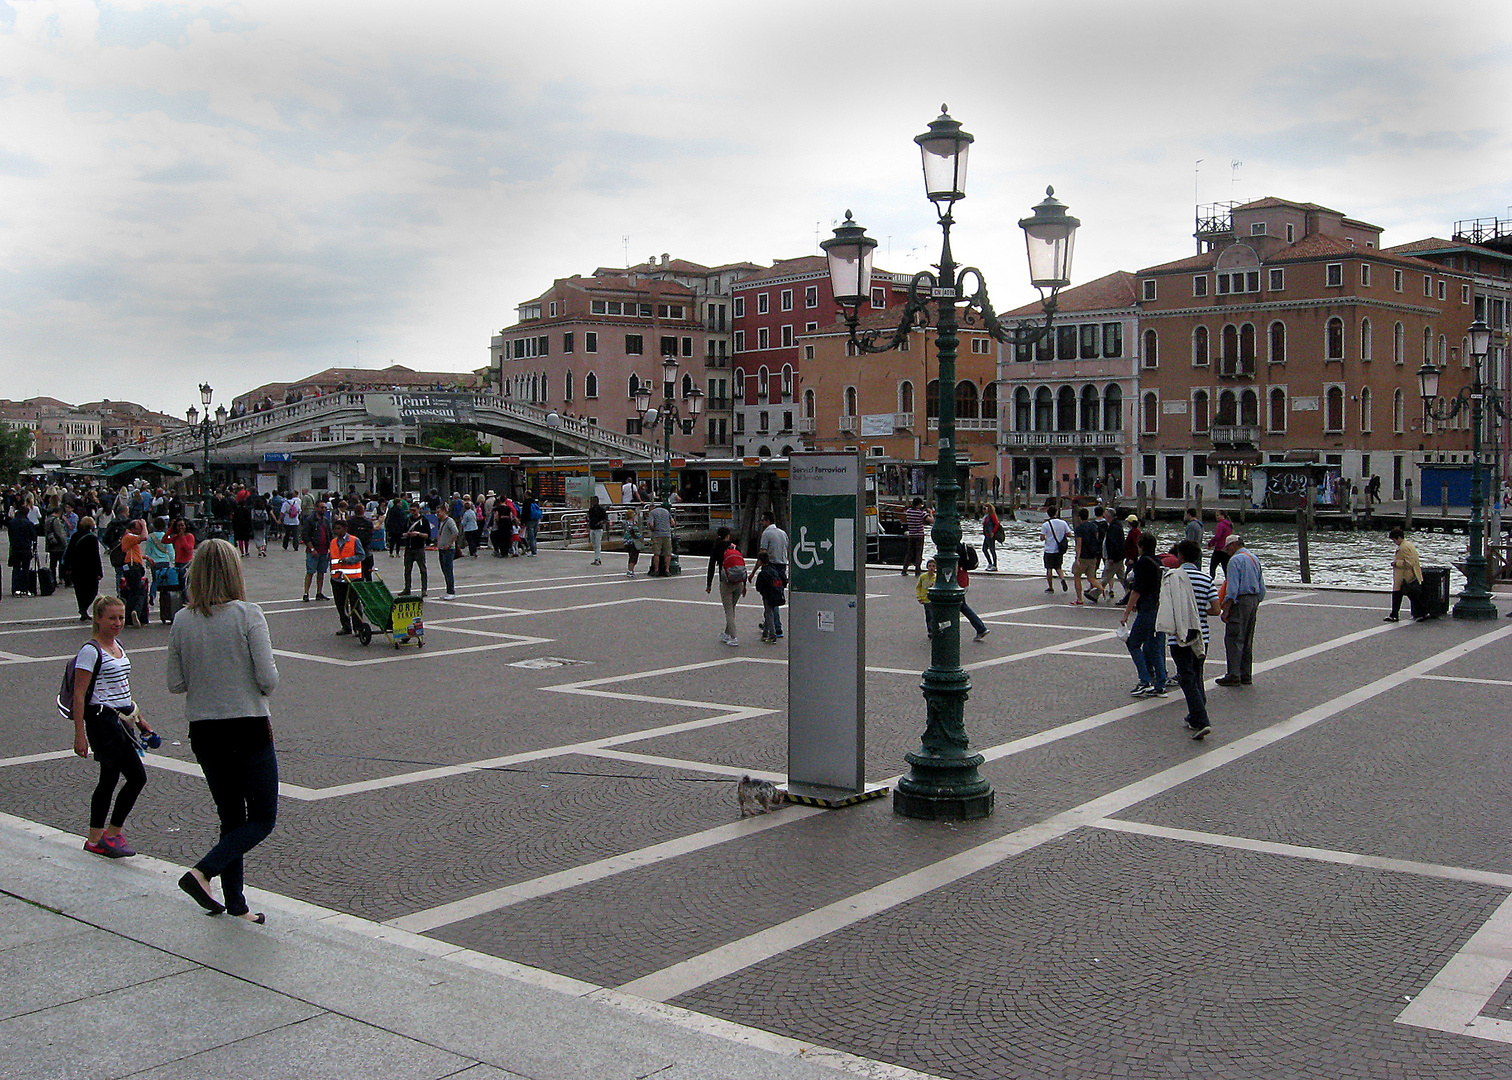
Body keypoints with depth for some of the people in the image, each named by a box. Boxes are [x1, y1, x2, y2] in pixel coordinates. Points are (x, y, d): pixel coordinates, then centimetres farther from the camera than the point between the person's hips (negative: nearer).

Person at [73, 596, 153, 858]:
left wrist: (139, 718, 24)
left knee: (110, 779, 10)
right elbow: (79, 695, -14)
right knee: (137, 777, -10)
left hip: (121, 718, 8)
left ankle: (95, 840, 19)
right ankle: (112, 834, 3)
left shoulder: (118, 647, 14)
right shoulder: (91, 651, -12)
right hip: (102, 720, -8)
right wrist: (79, 735, -18)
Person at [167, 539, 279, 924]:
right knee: (263, 818, 7)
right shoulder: (247, 614, -13)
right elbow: (268, 678, -16)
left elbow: (174, 683, 3)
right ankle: (202, 873, -10)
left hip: (203, 732, 5)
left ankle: (235, 903, 19)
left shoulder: (182, 621, -1)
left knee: (231, 817, 17)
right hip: (248, 730, -5)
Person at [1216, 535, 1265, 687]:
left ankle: (1234, 676, -9)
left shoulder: (1235, 560, -10)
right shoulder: (1255, 559, 16)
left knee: (1233, 640, -7)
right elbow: (1262, 588, 18)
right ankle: (1246, 675, 18)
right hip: (1254, 600, 9)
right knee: (1247, 641, 14)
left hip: (1240, 601, -9)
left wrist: (1226, 610, -17)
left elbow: (1232, 588, -17)